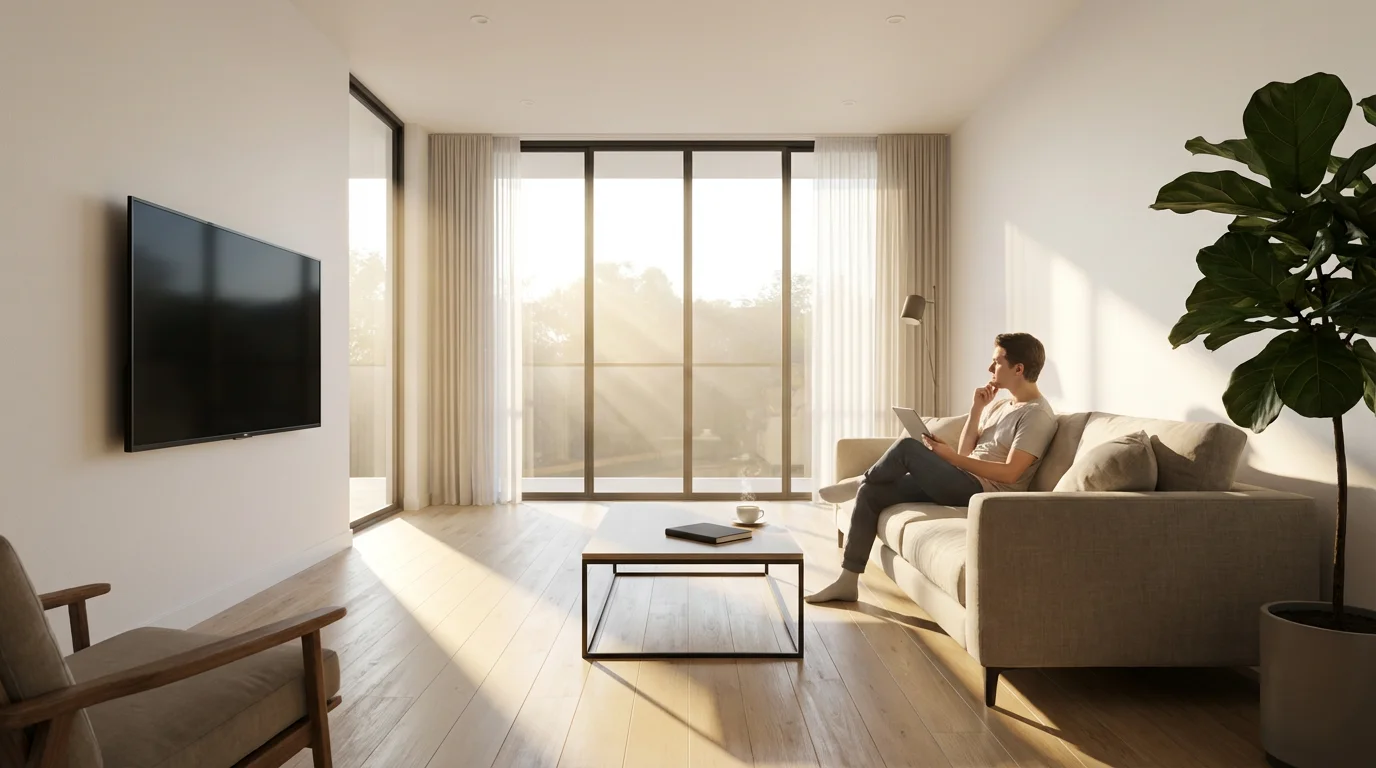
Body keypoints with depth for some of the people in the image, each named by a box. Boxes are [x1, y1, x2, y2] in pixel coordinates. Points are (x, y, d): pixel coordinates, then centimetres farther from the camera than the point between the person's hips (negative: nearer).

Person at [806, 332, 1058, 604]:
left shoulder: (1037, 414, -7)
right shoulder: (999, 405, 20)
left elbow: (1010, 473, -17)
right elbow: (966, 452, 14)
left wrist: (951, 457, -18)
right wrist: (975, 410, 3)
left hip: (982, 490, -9)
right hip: (962, 481, 9)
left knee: (907, 447, -25)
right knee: (871, 493, -6)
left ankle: (860, 481, 7)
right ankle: (847, 582, -3)